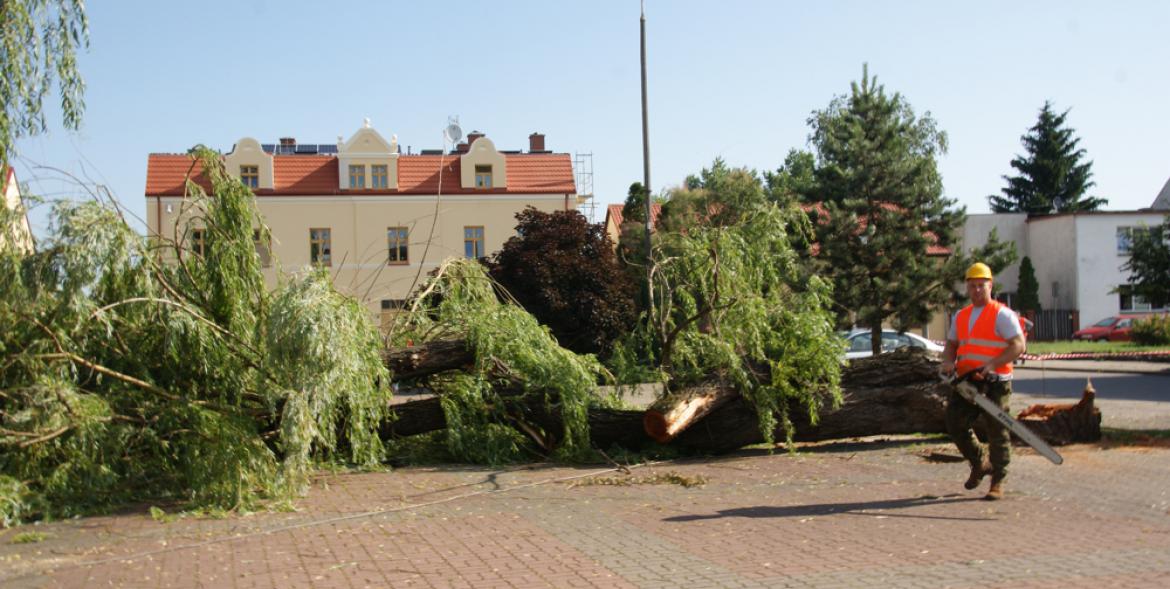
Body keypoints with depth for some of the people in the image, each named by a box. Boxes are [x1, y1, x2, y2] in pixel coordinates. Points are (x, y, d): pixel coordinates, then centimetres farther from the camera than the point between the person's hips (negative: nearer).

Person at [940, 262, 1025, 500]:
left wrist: (992, 364, -22)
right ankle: (980, 463, 26)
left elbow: (1018, 345, -12)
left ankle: (998, 483, 7)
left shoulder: (1002, 314, -5)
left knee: (997, 432, -1)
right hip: (965, 382, 6)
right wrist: (948, 362, 1)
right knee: (956, 425, 4)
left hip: (994, 383, -6)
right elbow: (951, 345, 23)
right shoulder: (960, 316, 16)